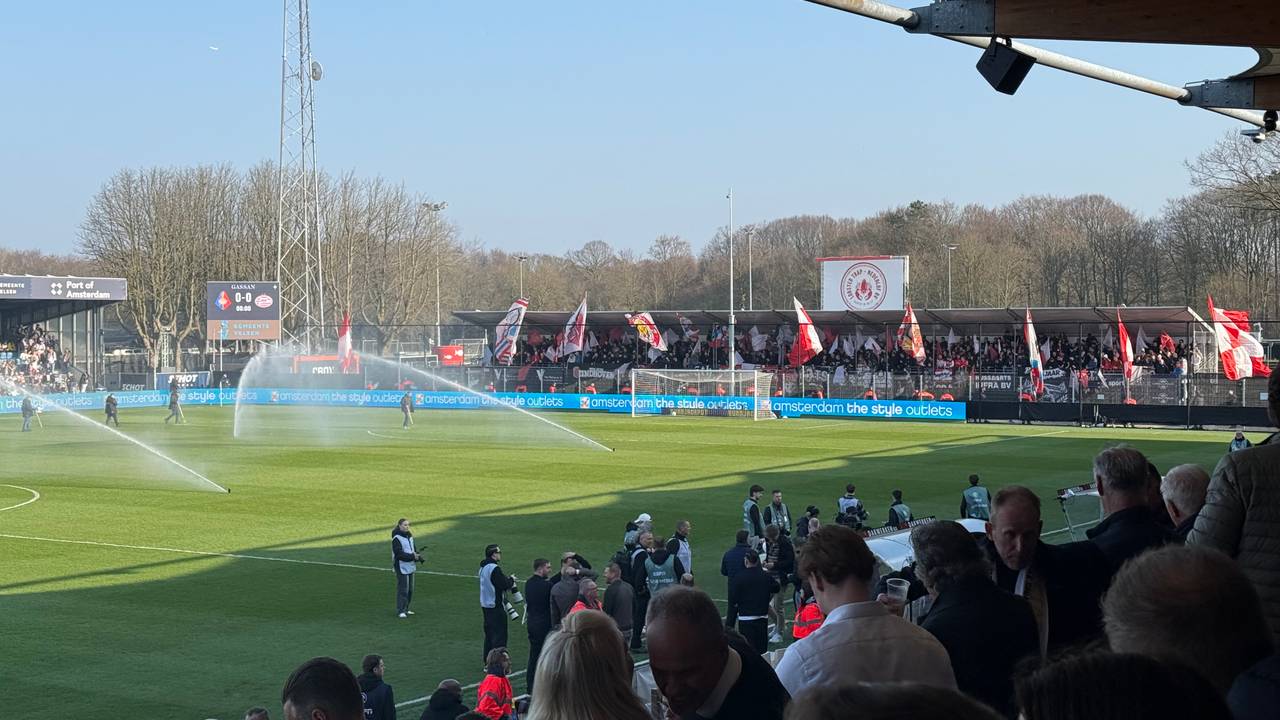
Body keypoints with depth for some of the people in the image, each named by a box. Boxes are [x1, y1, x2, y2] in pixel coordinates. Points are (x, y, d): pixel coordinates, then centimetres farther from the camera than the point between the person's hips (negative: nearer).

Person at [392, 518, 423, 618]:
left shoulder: (409, 536, 11)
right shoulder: (396, 538, -13)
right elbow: (399, 553, -19)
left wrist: (417, 556, -5)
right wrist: (412, 556, -23)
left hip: (410, 566, 8)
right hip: (401, 567, -8)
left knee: (410, 589, 12)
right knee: (403, 589, -9)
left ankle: (405, 609, 21)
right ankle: (400, 611, -4)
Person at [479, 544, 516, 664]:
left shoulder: (483, 567, 10)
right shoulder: (494, 569, -21)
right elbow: (504, 585, -21)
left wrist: (507, 578, 8)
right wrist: (511, 579, -3)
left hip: (485, 604, 9)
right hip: (496, 606, -9)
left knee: (489, 632, 16)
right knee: (499, 633, -3)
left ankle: (488, 660, 21)